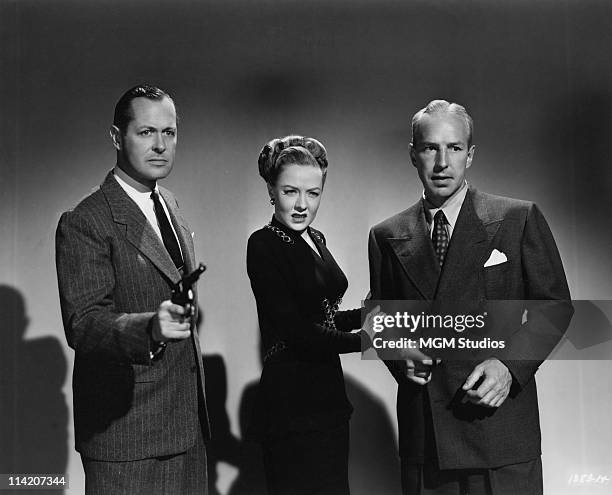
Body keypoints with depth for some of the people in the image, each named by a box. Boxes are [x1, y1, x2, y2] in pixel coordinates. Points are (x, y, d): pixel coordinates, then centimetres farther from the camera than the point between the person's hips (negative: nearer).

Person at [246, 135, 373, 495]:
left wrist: (364, 314, 4)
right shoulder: (264, 245, -11)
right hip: (292, 408, -8)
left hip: (328, 398, 8)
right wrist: (363, 340, -23)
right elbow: (293, 330, -18)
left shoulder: (316, 240, 14)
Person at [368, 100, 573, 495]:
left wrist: (509, 364, -12)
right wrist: (400, 358, -4)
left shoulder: (519, 219, 1)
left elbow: (554, 304, 2)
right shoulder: (387, 237, 9)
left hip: (499, 423, -2)